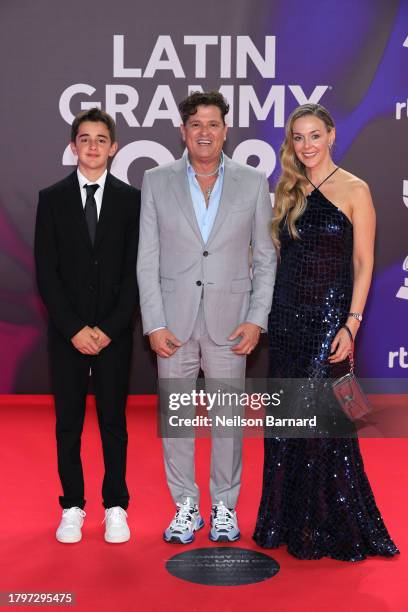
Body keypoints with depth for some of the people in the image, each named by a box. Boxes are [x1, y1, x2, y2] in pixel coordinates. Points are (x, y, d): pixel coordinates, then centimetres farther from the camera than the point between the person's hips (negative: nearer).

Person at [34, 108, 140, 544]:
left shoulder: (130, 199, 3)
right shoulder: (52, 198, 4)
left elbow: (134, 271, -1)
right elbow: (46, 271, -1)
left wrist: (109, 328, -9)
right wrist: (73, 328, -9)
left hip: (114, 332, 0)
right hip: (67, 331, 1)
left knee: (113, 420, 6)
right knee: (68, 422, 7)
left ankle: (116, 508, 18)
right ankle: (72, 508, 19)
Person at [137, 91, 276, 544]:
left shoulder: (252, 183, 4)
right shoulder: (156, 182, 4)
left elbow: (266, 257, 5)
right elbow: (148, 260, 2)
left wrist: (257, 319, -4)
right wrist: (154, 324, -5)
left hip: (230, 321, 0)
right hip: (174, 321, 1)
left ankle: (225, 507, 23)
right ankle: (185, 508, 22)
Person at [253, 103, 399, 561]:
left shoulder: (354, 190, -4)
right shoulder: (288, 192, 11)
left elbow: (363, 264, -7)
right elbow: (277, 256, 14)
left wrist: (351, 324, -14)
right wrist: (268, 310, 4)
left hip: (328, 317, -5)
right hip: (286, 317, 5)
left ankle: (330, 529, 15)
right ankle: (287, 521, 25)